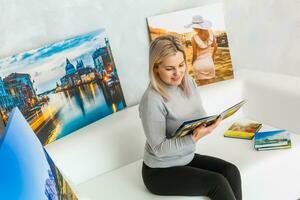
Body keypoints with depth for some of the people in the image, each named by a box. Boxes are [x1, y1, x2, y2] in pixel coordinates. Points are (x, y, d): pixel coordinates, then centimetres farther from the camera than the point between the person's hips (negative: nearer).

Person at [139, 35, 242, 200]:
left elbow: (200, 117, 7)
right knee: (217, 182, -19)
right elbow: (159, 148, -22)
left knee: (231, 171, -14)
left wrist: (207, 125, -16)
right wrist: (194, 137, -34)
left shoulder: (188, 82, -2)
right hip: (161, 171, -6)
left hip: (188, 158, 6)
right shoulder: (152, 100, -24)